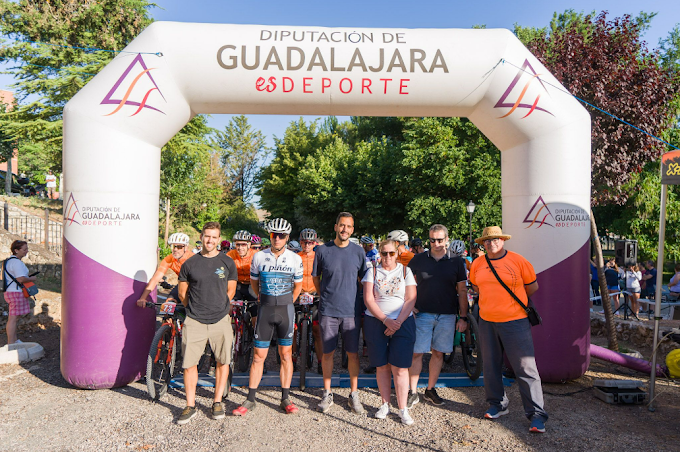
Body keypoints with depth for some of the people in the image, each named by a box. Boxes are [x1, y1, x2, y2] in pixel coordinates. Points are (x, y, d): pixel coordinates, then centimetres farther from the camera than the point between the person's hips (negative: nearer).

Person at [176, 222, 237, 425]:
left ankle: (217, 402, 25)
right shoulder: (190, 263, 3)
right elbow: (182, 293, 12)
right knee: (189, 363, 1)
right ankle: (190, 406, 17)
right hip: (194, 322, 0)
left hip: (220, 321, 0)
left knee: (222, 362, 8)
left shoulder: (227, 262, 3)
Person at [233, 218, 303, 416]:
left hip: (286, 309, 0)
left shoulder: (295, 259, 0)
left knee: (286, 355, 7)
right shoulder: (259, 257, 0)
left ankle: (285, 398, 18)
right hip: (265, 310, 0)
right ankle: (250, 400, 13)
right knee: (259, 356, 2)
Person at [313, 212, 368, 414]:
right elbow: (315, 277, 12)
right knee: (328, 352, 7)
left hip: (351, 310, 1)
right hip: (328, 310, 0)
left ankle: (353, 394, 20)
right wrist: (324, 297, 6)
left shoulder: (358, 251, 3)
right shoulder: (323, 250, 0)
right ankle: (327, 394, 21)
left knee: (353, 353, 6)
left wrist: (365, 304, 8)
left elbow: (364, 280, 11)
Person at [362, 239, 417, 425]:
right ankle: (385, 404, 19)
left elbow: (411, 299, 0)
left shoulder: (405, 271, 6)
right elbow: (368, 299, -2)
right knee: (382, 366, 5)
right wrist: (385, 320, -12)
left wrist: (398, 322, -11)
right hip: (375, 322, 1)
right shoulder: (372, 271, 6)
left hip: (403, 323, -1)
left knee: (399, 367, -4)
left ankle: (403, 409, 5)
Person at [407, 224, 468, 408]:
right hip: (423, 313, -1)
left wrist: (463, 317, 2)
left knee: (438, 352, 8)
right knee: (416, 353, -3)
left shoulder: (456, 261, 4)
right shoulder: (419, 259, 3)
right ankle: (413, 392, 7)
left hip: (447, 315, 1)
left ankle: (430, 390, 23)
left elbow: (462, 291, 6)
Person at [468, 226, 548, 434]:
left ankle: (536, 414, 7)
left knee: (525, 368, -3)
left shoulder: (518, 261, -6)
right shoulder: (477, 264, 6)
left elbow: (533, 286, 5)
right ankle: (497, 405, 30)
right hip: (487, 322, 5)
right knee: (491, 366, 13)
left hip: (515, 321, -4)